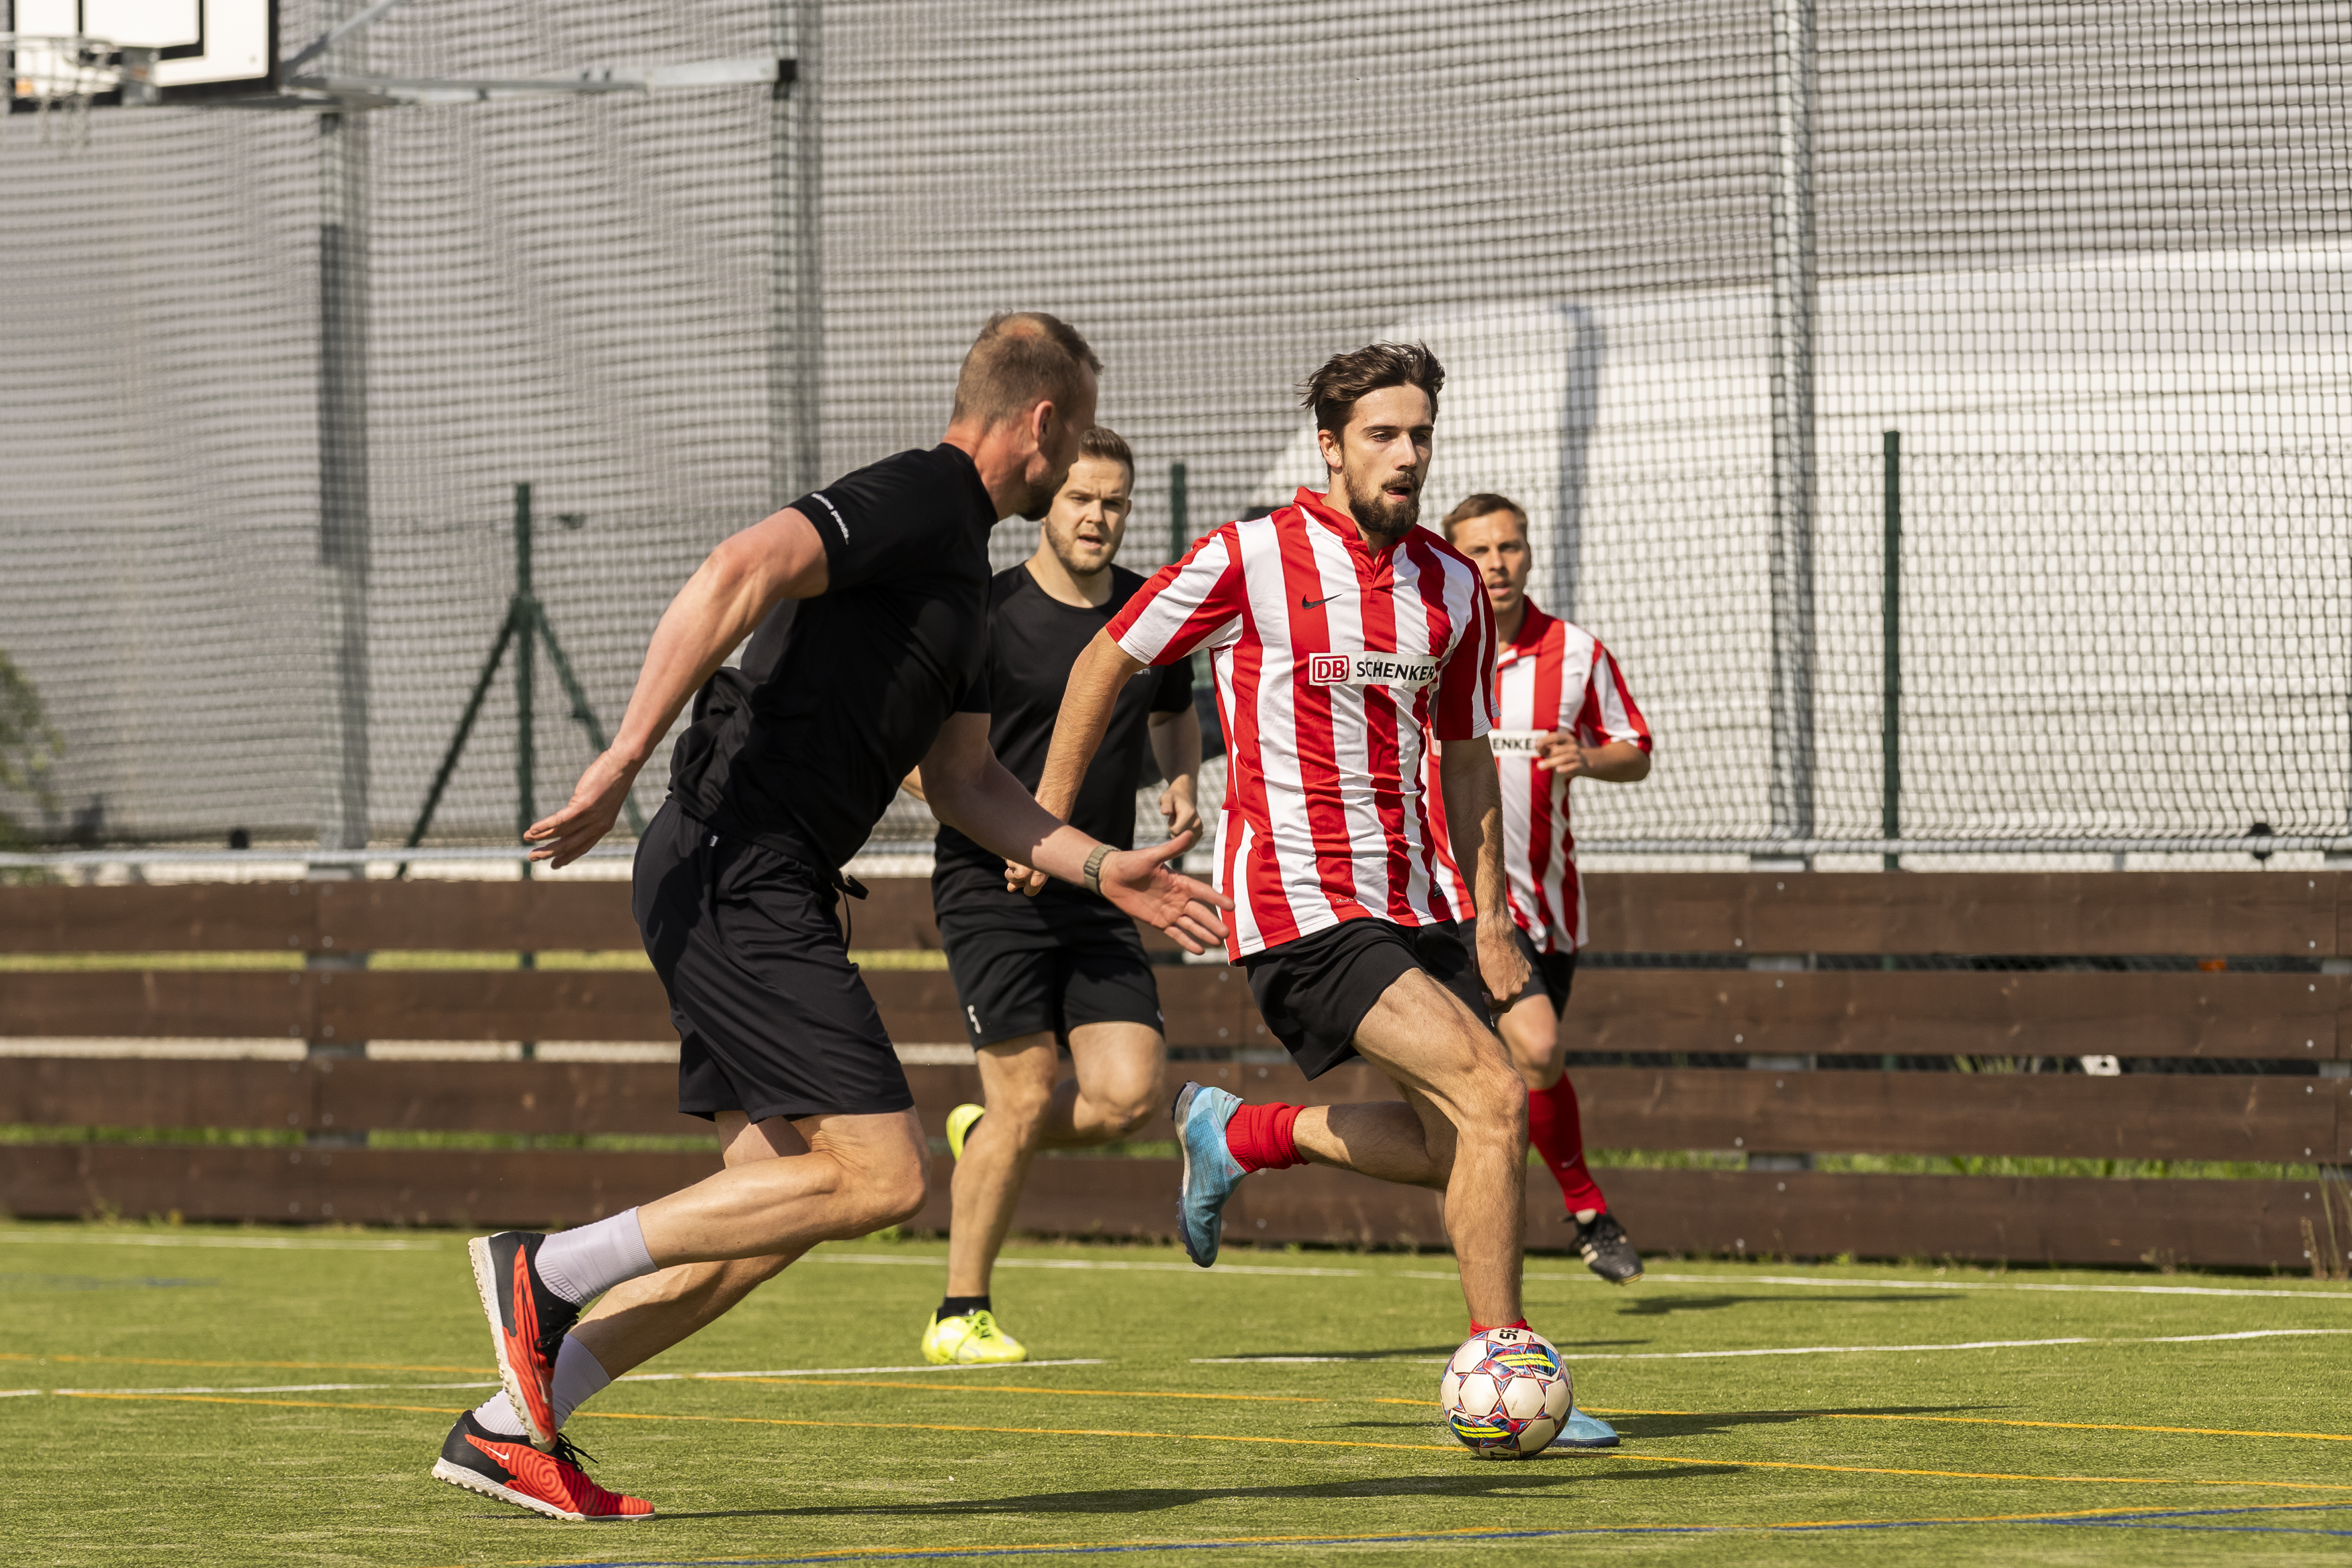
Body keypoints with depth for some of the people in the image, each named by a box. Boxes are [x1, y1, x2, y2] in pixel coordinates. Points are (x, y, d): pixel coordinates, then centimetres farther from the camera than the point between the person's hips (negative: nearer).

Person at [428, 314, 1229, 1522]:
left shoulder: (959, 554, 22)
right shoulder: (915, 499, -10)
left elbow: (963, 781, 28)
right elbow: (735, 575, -24)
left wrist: (1104, 869, 20)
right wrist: (622, 762, -28)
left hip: (765, 892, 10)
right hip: (736, 871, -10)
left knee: (778, 1209, 9)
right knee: (880, 1175, -12)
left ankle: (509, 1430, 12)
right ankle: (549, 1272, -8)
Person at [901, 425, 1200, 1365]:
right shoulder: (987, 614, -8)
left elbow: (1175, 715, 28)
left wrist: (1181, 783, 7)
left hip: (1100, 892, 5)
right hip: (991, 888, -5)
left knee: (1130, 1093, -10)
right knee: (1026, 1101, -10)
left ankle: (984, 1136, 22)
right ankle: (961, 1315, 5)